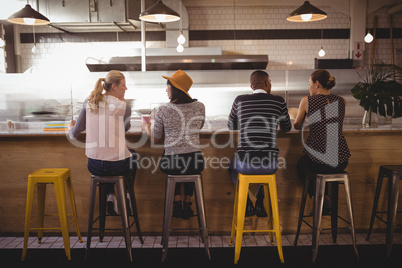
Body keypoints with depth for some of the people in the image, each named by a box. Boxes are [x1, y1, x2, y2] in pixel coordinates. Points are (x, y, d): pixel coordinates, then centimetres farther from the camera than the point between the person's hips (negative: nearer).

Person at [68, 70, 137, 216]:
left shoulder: (88, 102, 0)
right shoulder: (123, 106, -9)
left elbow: (74, 135, 4)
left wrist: (70, 127, 27)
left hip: (94, 166, 3)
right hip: (118, 166, -3)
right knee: (132, 154, 33)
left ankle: (110, 195, 24)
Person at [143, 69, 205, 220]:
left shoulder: (163, 110, -7)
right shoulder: (200, 107, 0)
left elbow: (156, 139, 6)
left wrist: (147, 128, 27)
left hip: (171, 163, -1)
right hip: (196, 163, 2)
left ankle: (177, 204, 29)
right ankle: (187, 205, 32)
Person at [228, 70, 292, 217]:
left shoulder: (239, 100, 1)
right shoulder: (278, 101, 1)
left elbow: (231, 126, 17)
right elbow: (286, 128, 16)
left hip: (245, 163, -1)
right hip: (270, 164, 1)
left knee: (232, 165, 36)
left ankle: (247, 205, 27)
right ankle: (259, 203, 32)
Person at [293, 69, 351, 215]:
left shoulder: (307, 100, -5)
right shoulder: (341, 101, 5)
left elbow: (297, 126, 10)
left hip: (319, 162, -4)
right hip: (341, 161, 4)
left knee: (301, 164, 31)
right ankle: (325, 197, 36)